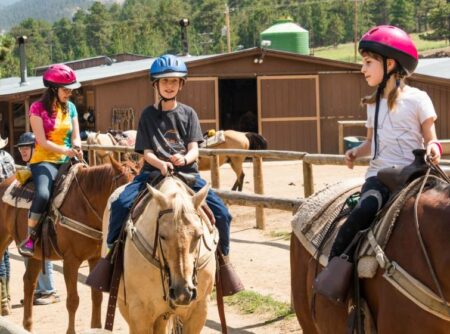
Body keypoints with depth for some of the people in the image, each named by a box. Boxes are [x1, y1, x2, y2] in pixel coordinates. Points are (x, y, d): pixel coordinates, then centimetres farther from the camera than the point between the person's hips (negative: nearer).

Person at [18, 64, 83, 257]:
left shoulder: (70, 108, 9)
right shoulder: (38, 108, -7)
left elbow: (76, 136, 7)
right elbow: (42, 141, -13)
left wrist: (77, 150, -15)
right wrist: (65, 150, -26)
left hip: (66, 161, 6)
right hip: (44, 161, -6)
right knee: (43, 194, -33)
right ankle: (30, 238, -18)